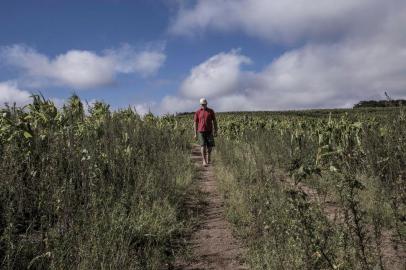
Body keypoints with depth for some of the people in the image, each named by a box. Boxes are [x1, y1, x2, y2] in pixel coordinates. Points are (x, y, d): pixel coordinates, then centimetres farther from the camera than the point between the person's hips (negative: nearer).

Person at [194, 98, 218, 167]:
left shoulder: (211, 111, 2)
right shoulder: (197, 112, 1)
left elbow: (214, 121, 5)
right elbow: (195, 123, 4)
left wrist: (215, 132, 0)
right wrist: (195, 134, 1)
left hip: (209, 131, 1)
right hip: (201, 131, -1)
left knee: (210, 146, 2)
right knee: (203, 146, -11)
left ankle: (208, 158, 27)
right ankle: (204, 161, -7)